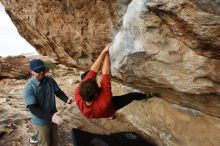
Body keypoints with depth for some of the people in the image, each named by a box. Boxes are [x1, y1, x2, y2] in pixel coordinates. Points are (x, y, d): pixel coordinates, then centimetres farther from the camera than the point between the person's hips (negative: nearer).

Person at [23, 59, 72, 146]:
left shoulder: (50, 80, -9)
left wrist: (67, 99, -20)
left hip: (53, 116, 5)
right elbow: (33, 109, -27)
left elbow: (58, 92, 2)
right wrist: (50, 117, -37)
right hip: (41, 121, -4)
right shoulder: (29, 88, -25)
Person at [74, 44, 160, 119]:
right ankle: (149, 95, 36)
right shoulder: (104, 102, -51)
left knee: (84, 76, -1)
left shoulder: (78, 93, -41)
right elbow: (106, 75, -44)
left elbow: (92, 72, -38)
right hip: (108, 112, -3)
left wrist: (103, 52, -37)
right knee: (134, 95, 4)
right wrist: (107, 54, -35)